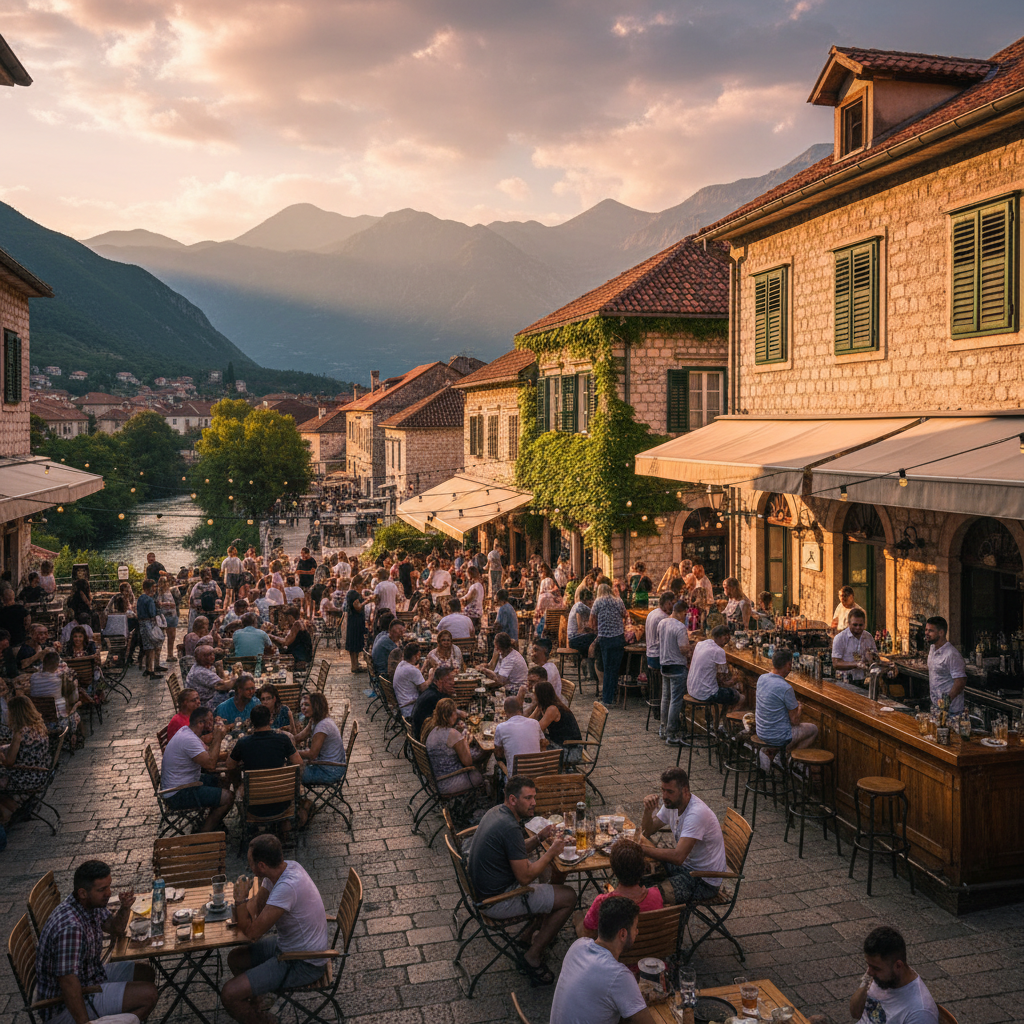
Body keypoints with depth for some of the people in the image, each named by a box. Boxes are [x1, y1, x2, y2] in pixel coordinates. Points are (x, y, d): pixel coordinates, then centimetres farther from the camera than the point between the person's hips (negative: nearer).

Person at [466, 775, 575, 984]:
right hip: (497, 901, -10)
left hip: (482, 887, 10)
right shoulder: (510, 828, -27)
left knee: (544, 868, 27)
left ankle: (531, 933, 31)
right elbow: (525, 877, -24)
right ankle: (534, 955, 6)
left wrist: (539, 838, 0)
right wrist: (551, 852, -13)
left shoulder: (496, 811, 3)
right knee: (568, 897, -3)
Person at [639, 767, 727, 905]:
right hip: (686, 863, 9)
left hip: (705, 880, -9)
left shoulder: (696, 814, -30)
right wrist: (648, 811, -12)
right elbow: (647, 831, 8)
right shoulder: (672, 804, -1)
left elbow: (678, 857, -36)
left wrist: (644, 848, -28)